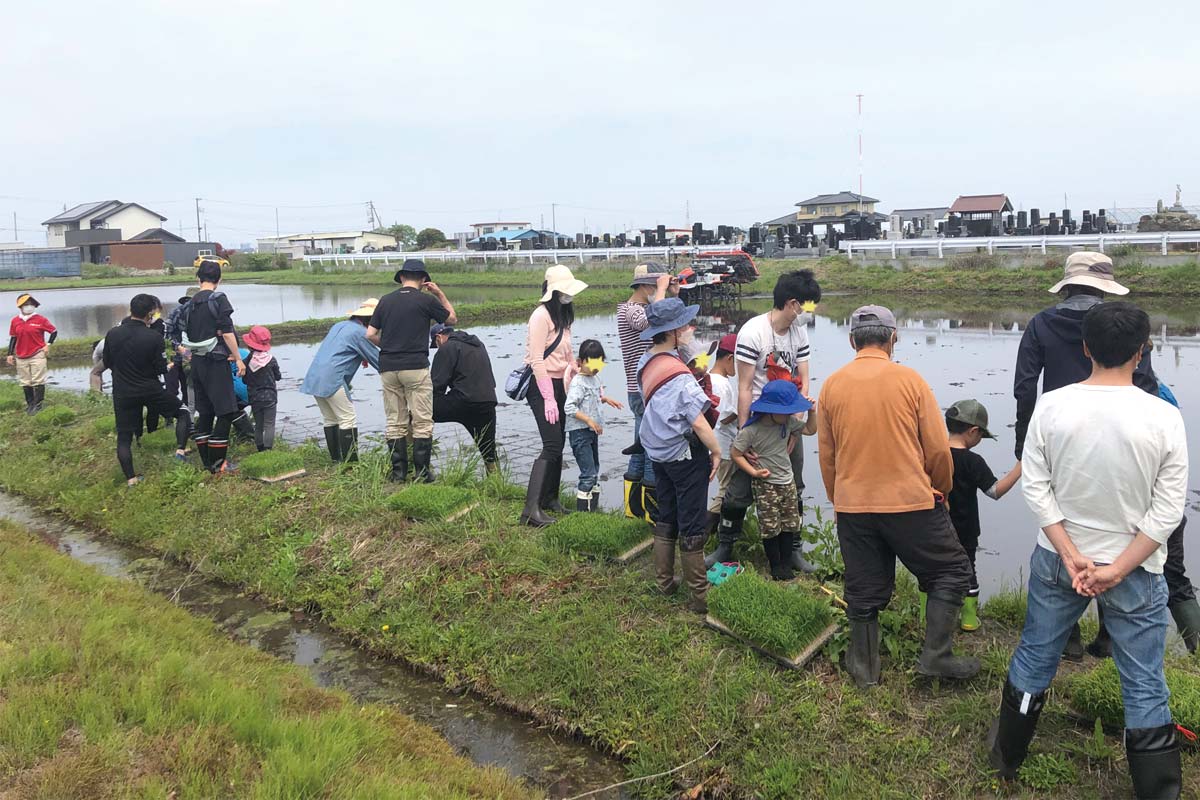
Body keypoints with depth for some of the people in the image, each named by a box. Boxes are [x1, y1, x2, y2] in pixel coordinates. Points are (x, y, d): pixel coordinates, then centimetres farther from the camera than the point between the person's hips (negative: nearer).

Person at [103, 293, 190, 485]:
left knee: (124, 436, 9)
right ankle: (181, 449, 6)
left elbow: (107, 363, 9)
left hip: (122, 394, 3)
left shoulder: (112, 334, -4)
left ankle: (130, 478, 8)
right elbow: (161, 370, -8)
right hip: (150, 390, -3)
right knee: (182, 412, 18)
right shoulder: (154, 337, -14)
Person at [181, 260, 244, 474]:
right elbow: (226, 332, -15)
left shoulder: (190, 304, 11)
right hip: (216, 361, -8)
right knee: (226, 412, -4)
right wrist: (238, 359, -10)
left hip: (197, 362, 8)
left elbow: (186, 336, 15)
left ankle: (207, 462, 16)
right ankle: (218, 463, -5)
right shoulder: (218, 298, -9)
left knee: (205, 412, 12)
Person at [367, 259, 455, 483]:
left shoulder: (386, 300, 9)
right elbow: (452, 319, 14)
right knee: (422, 422, 2)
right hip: (415, 367, -4)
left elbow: (370, 335, 6)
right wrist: (440, 294, 18)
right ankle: (422, 472, 2)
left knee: (395, 423, 10)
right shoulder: (427, 300, -2)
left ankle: (398, 472, 12)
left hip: (388, 368, 4)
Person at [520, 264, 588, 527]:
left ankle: (550, 499, 24)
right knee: (552, 445, -15)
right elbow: (537, 360, -19)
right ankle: (531, 508, -15)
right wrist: (548, 398, -21)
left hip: (558, 384, 9)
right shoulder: (541, 315, -15)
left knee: (558, 443, 12)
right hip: (541, 386, -9)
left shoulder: (562, 315, 15)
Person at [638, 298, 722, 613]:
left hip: (658, 453, 8)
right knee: (692, 526, 3)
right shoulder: (679, 374, -24)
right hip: (685, 455, -8)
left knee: (666, 517, 20)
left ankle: (664, 582, 31)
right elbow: (698, 422, -24)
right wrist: (716, 451, -11)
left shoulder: (645, 361, 1)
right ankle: (699, 595, 13)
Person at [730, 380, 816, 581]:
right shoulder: (750, 430, -20)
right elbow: (735, 454, -13)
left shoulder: (788, 422, -2)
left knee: (789, 526, 10)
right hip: (766, 485, -6)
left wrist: (811, 410, -3)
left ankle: (787, 565, 22)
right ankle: (776, 568, 13)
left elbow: (810, 429, 12)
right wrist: (754, 472, -20)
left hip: (788, 483, 6)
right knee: (770, 528, -2)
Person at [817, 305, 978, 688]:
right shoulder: (909, 380, -7)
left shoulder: (832, 385, 1)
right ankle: (935, 655, 13)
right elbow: (938, 448, -3)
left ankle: (864, 667, 24)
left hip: (852, 505, 3)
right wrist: (942, 490, 15)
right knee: (951, 570, 16)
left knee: (863, 591, 14)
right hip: (911, 501, -3)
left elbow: (826, 454, 8)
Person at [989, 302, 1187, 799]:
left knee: (1034, 658, 18)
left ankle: (1006, 758, 36)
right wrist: (1117, 570, -11)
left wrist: (1072, 556, -7)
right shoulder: (1164, 417, -14)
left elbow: (1035, 488, -9)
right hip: (1137, 570, -2)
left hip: (1056, 559, 2)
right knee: (1144, 687, 10)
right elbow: (1167, 511, -13)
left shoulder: (1050, 407, -11)